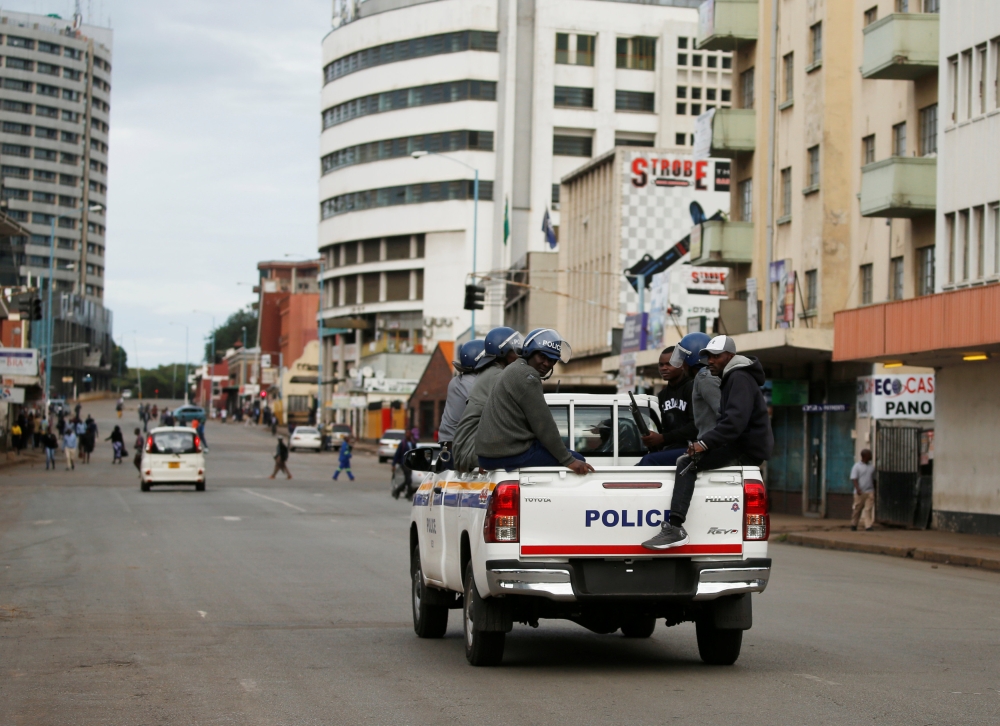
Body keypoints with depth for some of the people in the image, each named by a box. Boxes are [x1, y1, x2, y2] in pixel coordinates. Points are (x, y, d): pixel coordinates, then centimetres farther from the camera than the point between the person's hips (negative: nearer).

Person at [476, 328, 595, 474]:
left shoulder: (513, 370, 21)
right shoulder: (527, 376, -11)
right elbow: (543, 425, -14)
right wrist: (568, 460, -11)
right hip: (511, 455, -10)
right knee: (578, 461, -3)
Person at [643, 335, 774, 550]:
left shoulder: (739, 378, -11)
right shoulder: (732, 378, 23)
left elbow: (735, 421, -25)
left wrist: (704, 443, -29)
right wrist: (704, 443, 10)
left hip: (747, 449, -11)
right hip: (742, 445, 11)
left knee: (687, 463, -23)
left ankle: (675, 528, -34)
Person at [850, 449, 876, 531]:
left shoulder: (872, 466, 13)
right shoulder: (857, 466, -2)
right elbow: (854, 479, -9)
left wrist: (875, 491, 21)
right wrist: (858, 489, -23)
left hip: (870, 492, 3)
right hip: (860, 492, -3)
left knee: (868, 509, -7)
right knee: (857, 509, 4)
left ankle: (868, 526, -12)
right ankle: (853, 525, 21)